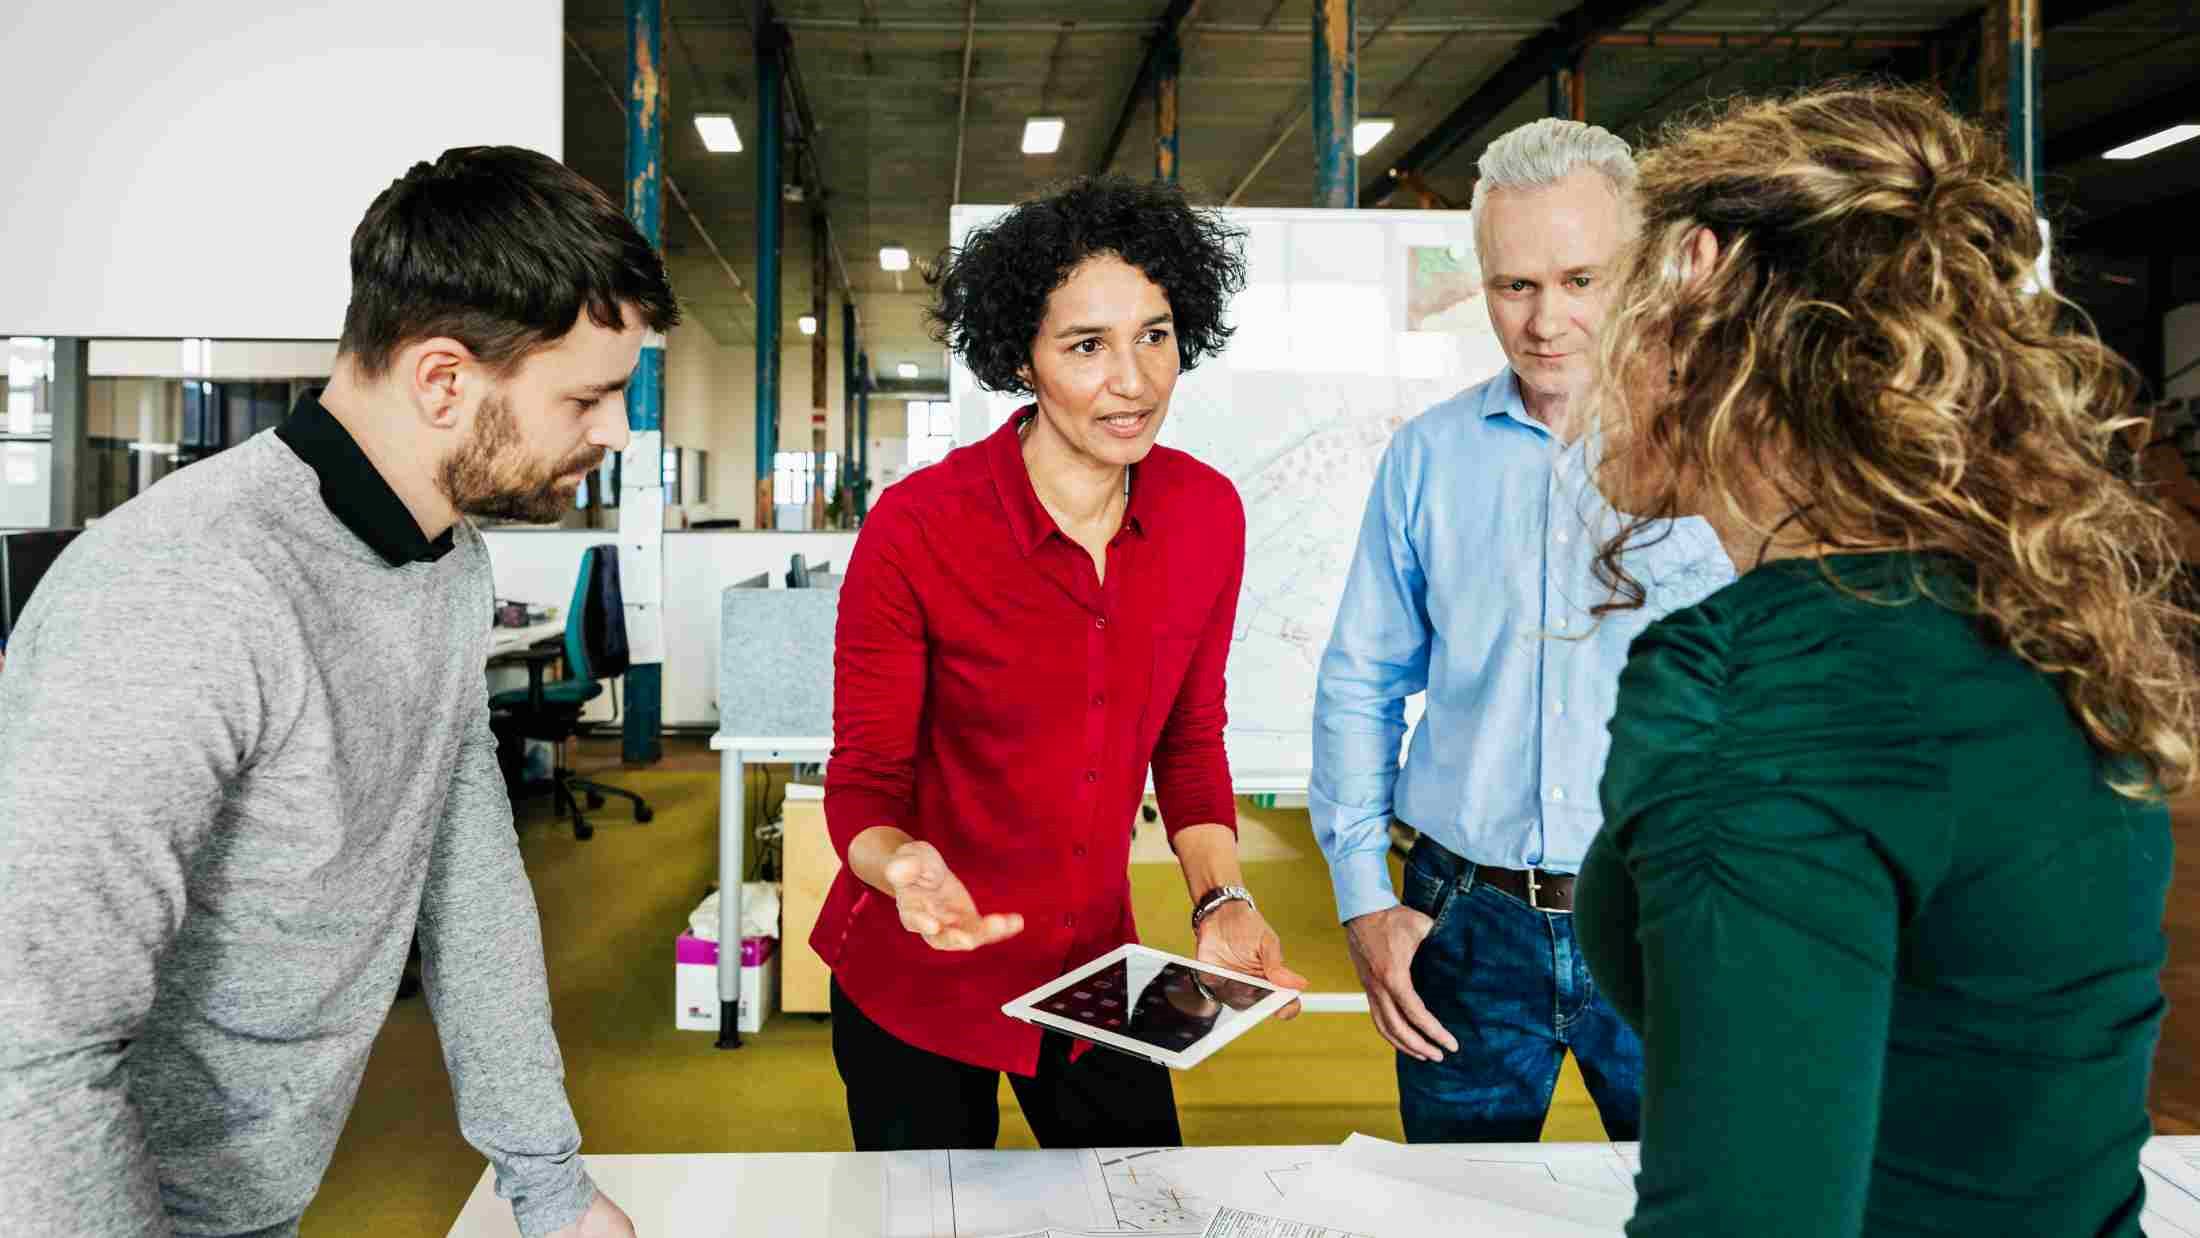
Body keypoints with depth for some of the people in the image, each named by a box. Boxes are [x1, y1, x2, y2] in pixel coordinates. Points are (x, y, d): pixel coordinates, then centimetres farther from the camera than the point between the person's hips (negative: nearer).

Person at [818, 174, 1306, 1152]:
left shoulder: (1207, 513, -9)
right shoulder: (915, 528, -22)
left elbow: (1189, 737, 3)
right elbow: (865, 783, -14)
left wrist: (1221, 903, -11)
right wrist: (905, 869, -35)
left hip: (1096, 971, 4)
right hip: (915, 987, -3)